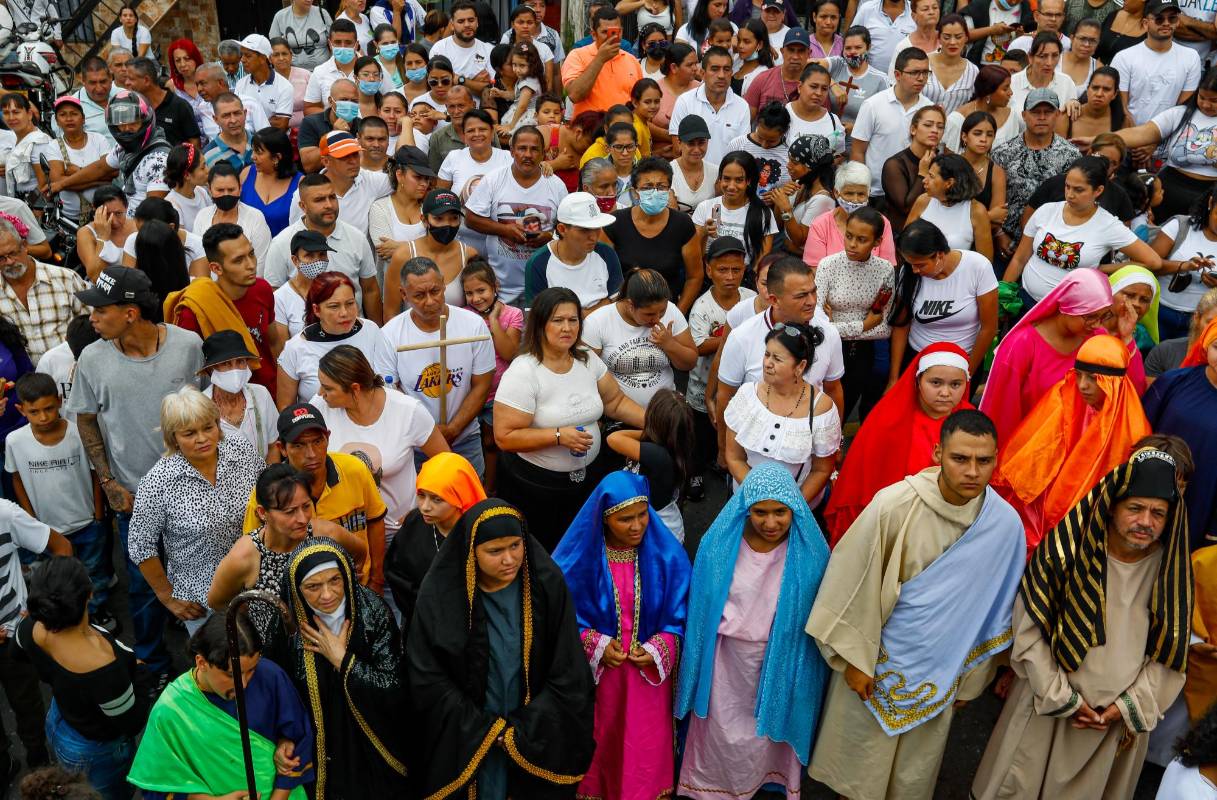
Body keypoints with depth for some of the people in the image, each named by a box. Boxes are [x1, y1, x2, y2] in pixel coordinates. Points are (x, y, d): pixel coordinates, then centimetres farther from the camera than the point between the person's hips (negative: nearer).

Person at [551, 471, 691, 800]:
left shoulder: (667, 554, -12)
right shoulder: (578, 557, -14)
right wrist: (597, 645, -16)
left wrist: (658, 650, -17)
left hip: (650, 671, 0)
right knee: (599, 744, 18)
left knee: (645, 749, 12)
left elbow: (680, 615, -3)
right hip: (595, 670, 0)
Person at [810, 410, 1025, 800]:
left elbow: (993, 610, -1)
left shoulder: (1007, 525, -15)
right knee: (859, 766, 19)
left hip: (940, 672, 2)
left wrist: (971, 679, 8)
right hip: (876, 658, -2)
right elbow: (854, 585, -14)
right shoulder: (894, 505, -25)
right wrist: (855, 657, -8)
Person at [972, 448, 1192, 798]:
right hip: (1046, 704, -2)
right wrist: (1061, 697, -12)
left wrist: (1130, 704, -7)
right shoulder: (1065, 550, -17)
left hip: (1121, 717, 2)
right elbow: (1030, 629, -13)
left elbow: (1169, 651, 0)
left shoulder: (1173, 570, -9)